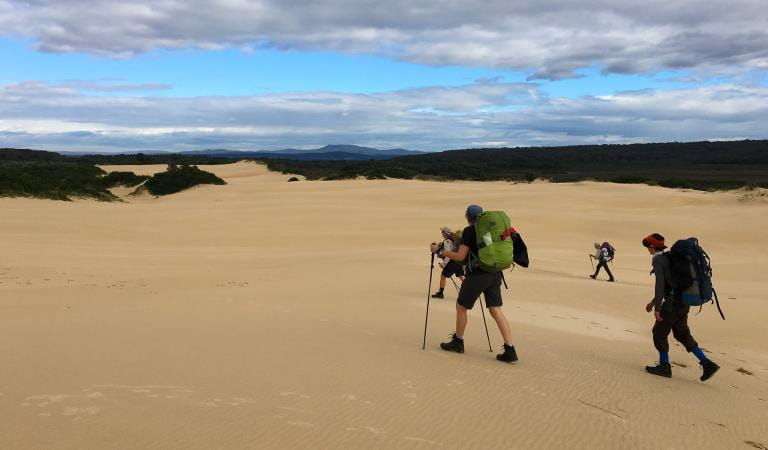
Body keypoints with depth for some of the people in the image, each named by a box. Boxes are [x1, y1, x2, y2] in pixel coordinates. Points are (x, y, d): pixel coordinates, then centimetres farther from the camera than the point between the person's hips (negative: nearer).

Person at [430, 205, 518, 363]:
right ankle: (510, 350, -6)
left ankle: (458, 342, 27)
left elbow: (460, 256, -9)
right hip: (495, 274, 6)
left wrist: (440, 251, 2)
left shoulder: (469, 231, -6)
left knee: (461, 307, 13)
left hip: (477, 275, -6)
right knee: (496, 311, 3)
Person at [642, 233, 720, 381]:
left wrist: (657, 307, -18)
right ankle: (707, 364, 12)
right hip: (683, 301, 9)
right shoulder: (669, 258, 18)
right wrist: (653, 301, 28)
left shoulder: (657, 259, -11)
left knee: (659, 332, 5)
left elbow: (660, 284, -20)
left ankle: (664, 367, 13)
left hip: (673, 302, -9)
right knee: (682, 334, 17)